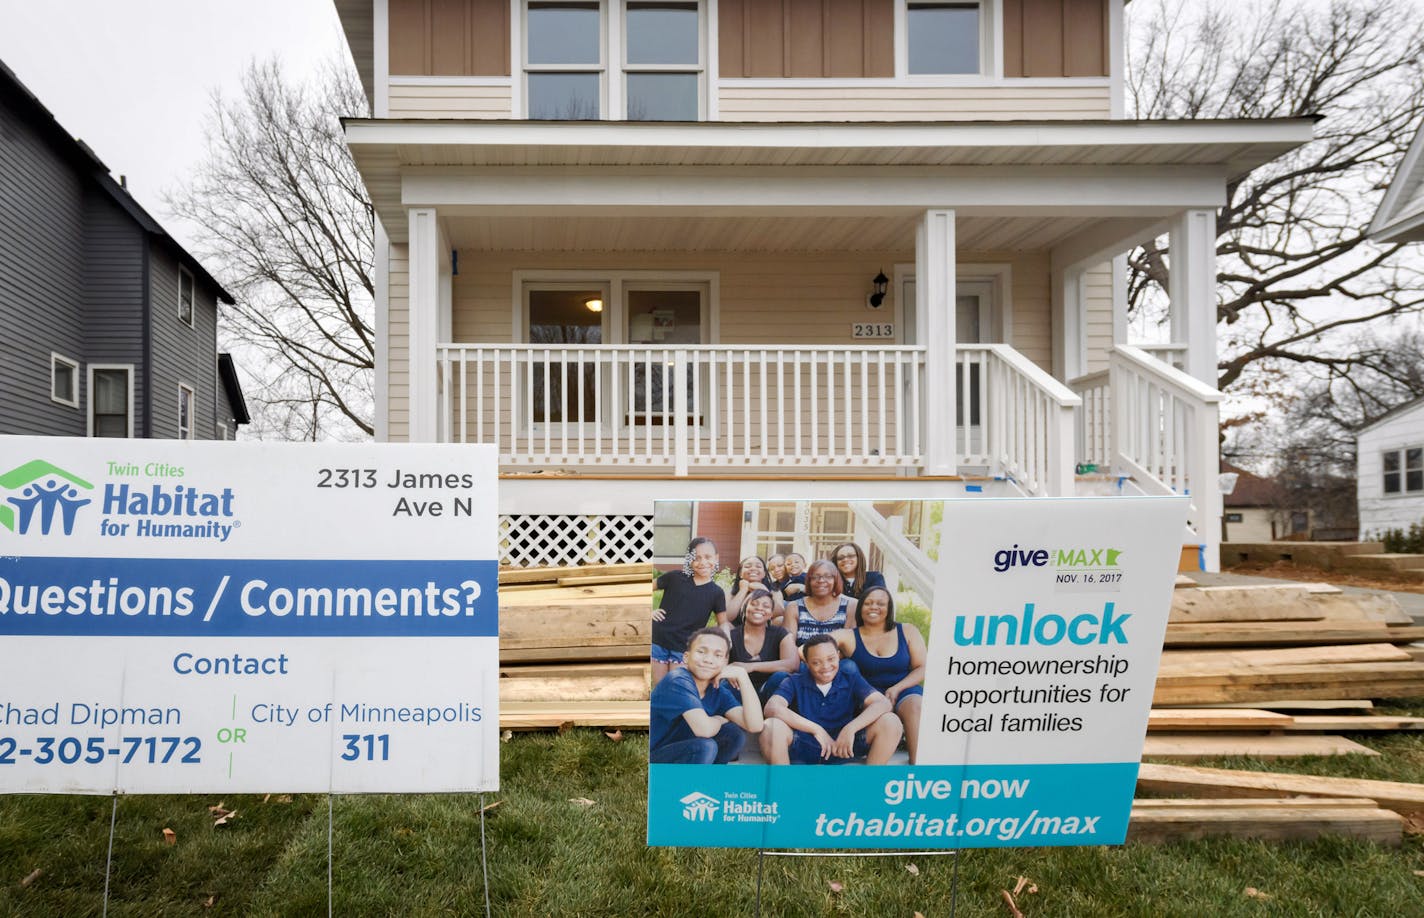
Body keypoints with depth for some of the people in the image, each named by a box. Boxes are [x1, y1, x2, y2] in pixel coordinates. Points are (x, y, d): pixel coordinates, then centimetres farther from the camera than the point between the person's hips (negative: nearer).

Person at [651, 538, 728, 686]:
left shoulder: (716, 592, 1)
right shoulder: (675, 577, 0)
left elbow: (723, 622, 8)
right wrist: (649, 610, 0)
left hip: (685, 649, 0)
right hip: (658, 641, 0)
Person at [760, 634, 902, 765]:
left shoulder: (851, 680, 6)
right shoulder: (795, 682, 2)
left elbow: (883, 704, -10)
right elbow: (772, 708, -17)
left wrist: (851, 728, -26)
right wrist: (816, 729, -23)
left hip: (844, 747, 2)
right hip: (803, 747, -2)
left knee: (890, 722, -19)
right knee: (771, 727, -33)